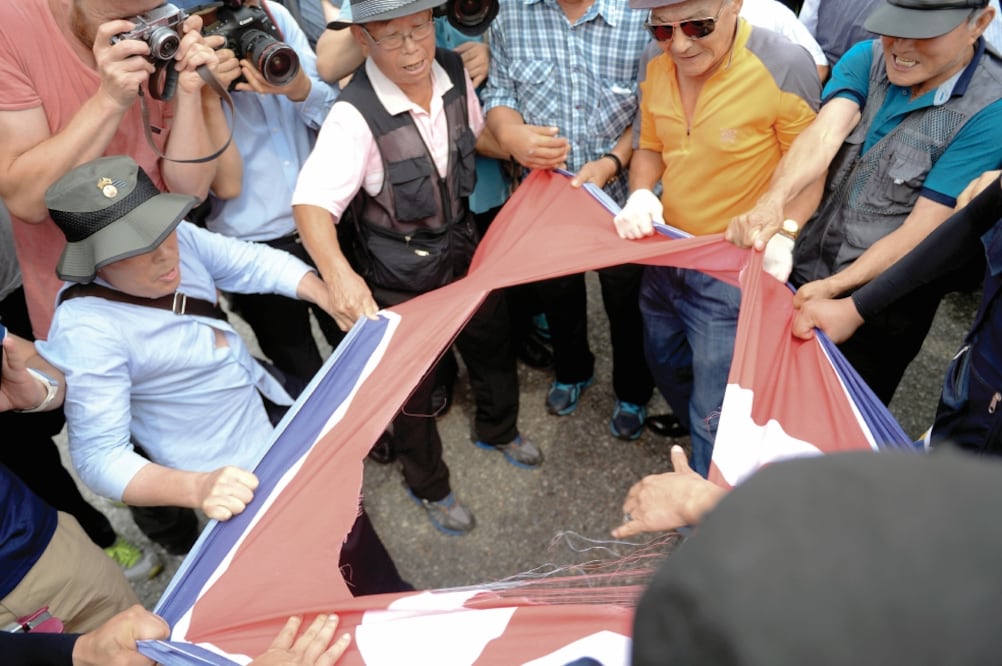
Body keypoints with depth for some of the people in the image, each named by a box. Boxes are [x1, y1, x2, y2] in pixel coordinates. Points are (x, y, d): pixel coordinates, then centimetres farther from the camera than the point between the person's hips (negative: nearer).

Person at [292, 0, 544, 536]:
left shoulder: (453, 74, -11)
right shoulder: (355, 114, -29)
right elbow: (311, 203, -35)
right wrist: (339, 274, -50)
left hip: (463, 247, 6)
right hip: (399, 275, -5)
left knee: (493, 344, 25)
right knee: (413, 384, 12)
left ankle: (498, 430, 57)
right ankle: (429, 486, 40)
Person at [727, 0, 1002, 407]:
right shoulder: (866, 59, -6)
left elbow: (922, 229, -21)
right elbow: (825, 132, -24)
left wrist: (834, 288, -30)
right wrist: (771, 201, -43)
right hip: (802, 272, 4)